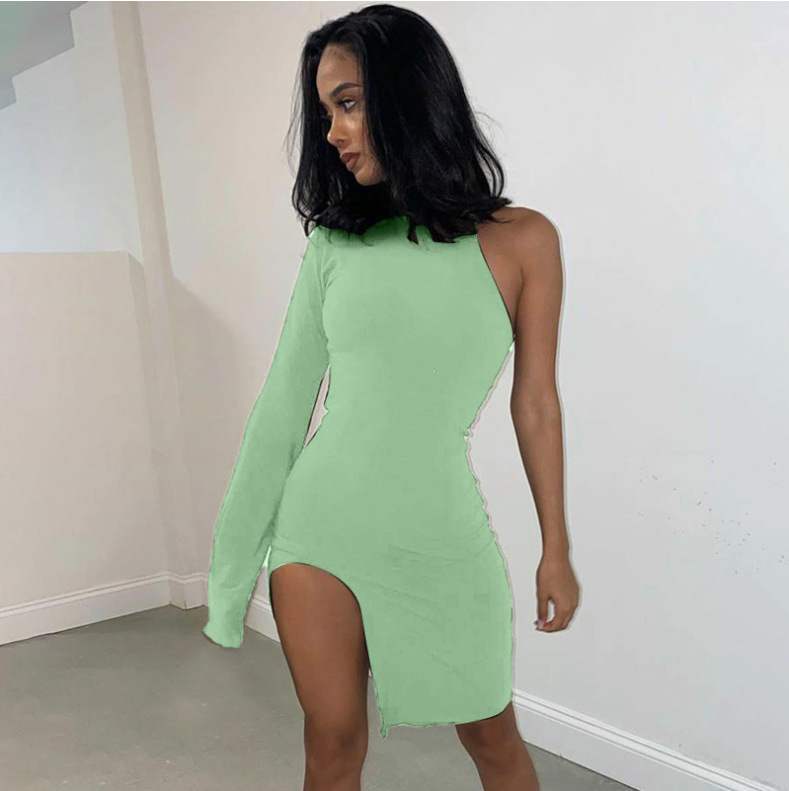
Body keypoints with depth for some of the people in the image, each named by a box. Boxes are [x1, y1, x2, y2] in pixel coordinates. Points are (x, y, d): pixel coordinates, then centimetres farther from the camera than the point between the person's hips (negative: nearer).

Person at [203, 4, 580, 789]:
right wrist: (242, 542, 7)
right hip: (321, 521, 2)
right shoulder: (336, 240, 1)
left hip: (441, 534, -1)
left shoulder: (520, 240, -4)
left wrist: (556, 547, 4)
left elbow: (536, 401, 0)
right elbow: (287, 395, 3)